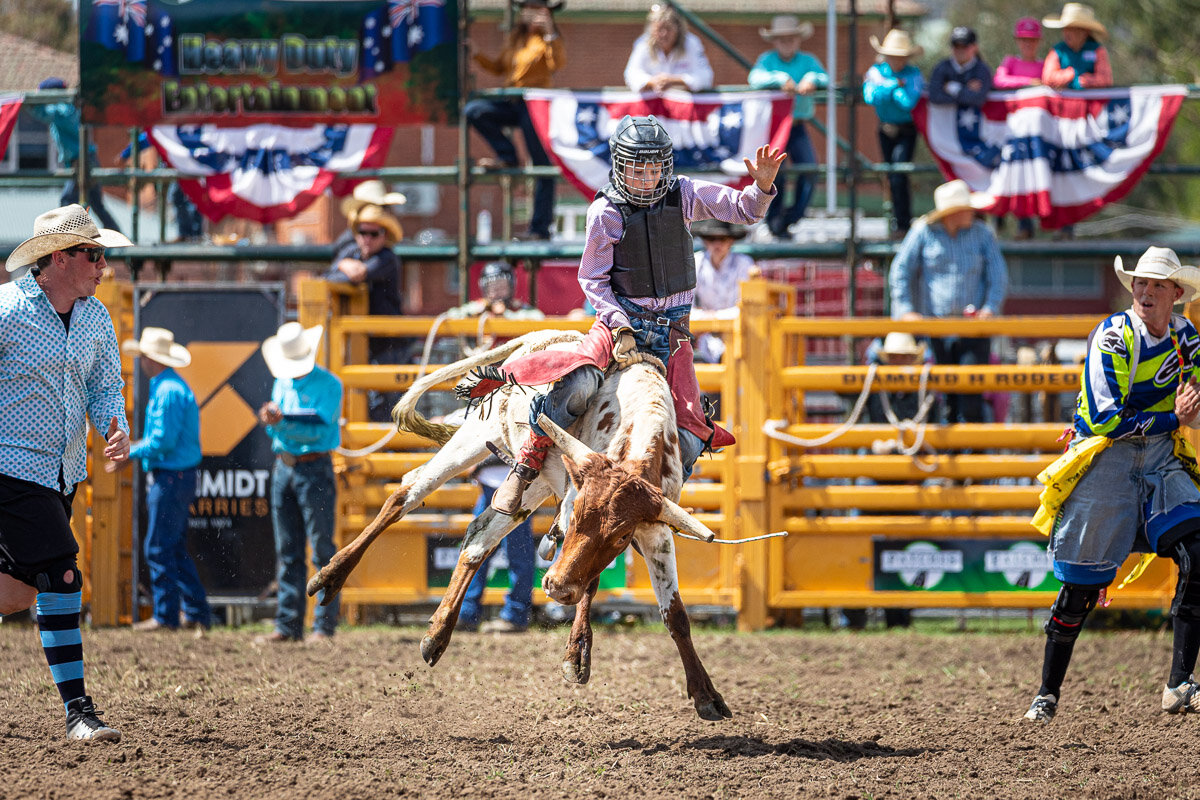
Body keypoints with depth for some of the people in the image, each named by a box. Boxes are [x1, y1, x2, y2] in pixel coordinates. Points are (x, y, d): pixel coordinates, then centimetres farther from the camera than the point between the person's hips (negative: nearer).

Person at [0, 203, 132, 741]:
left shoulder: (96, 318, 6)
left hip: (64, 473, 7)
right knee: (61, 576, -16)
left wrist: (116, 432, -9)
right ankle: (77, 710, -14)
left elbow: (105, 388, 11)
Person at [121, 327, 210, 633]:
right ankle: (197, 613, 14)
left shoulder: (167, 392, -17)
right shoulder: (172, 386, 17)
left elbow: (163, 441, -21)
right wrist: (136, 448, 14)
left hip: (170, 478, -10)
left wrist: (131, 451, -9)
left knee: (159, 549, -6)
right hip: (178, 476, 10)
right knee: (176, 549, 13)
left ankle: (165, 616, -3)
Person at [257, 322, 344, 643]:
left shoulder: (328, 385, -6)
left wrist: (281, 422, -26)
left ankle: (325, 624, -2)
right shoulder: (282, 384, 13)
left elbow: (316, 430, -16)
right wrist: (270, 420, -11)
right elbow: (274, 431, 12)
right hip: (284, 468, 6)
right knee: (287, 552, 6)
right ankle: (289, 624, 9)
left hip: (314, 469, -6)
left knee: (322, 550, -4)